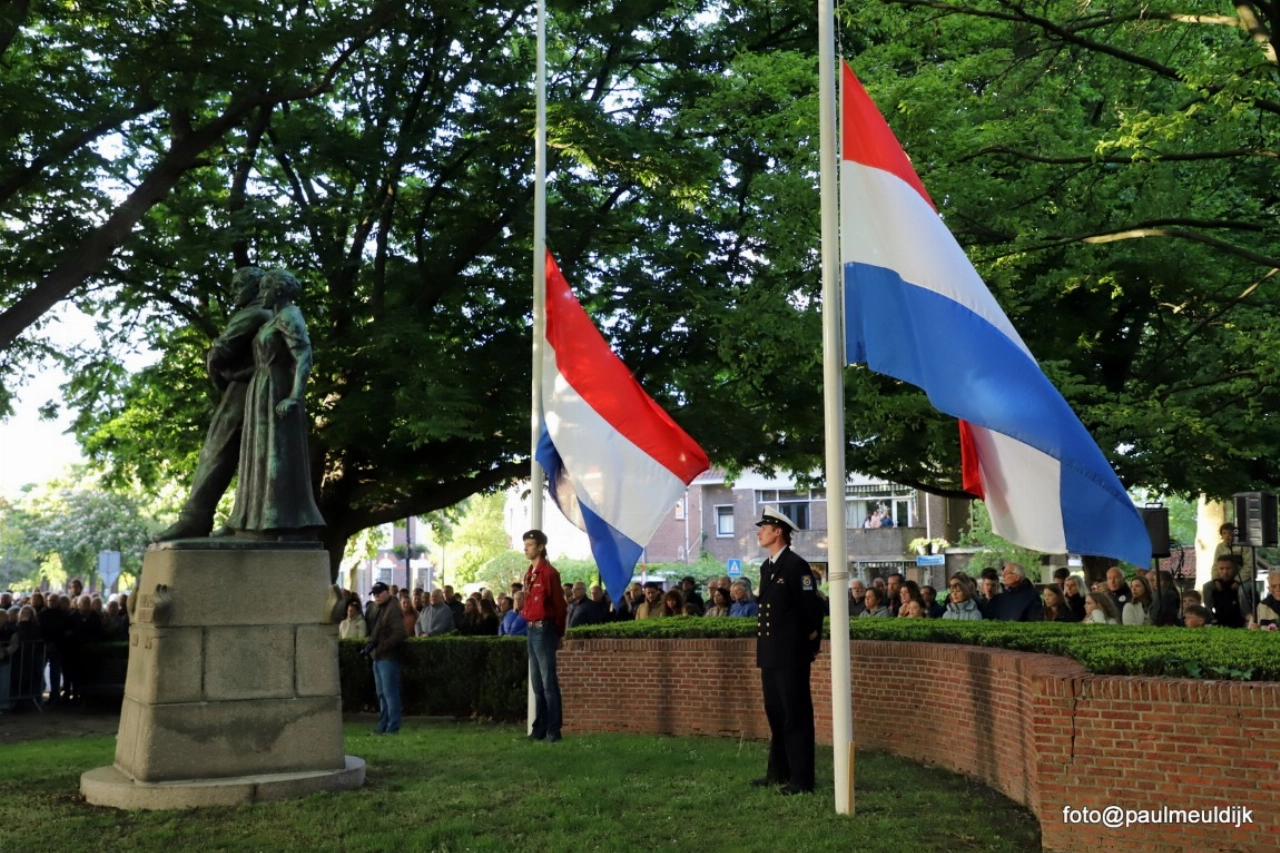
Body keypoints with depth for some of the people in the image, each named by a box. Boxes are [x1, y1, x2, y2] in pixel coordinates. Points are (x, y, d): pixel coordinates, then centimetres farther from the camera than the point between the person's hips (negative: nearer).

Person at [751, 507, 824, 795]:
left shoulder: (796, 566, -13)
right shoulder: (767, 567, 15)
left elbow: (813, 609, -13)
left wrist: (811, 647, -8)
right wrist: (763, 647, 17)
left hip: (791, 655, -9)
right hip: (770, 654, 9)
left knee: (796, 715, -4)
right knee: (775, 714, 15)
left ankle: (801, 779, 1)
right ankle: (778, 772, 25)